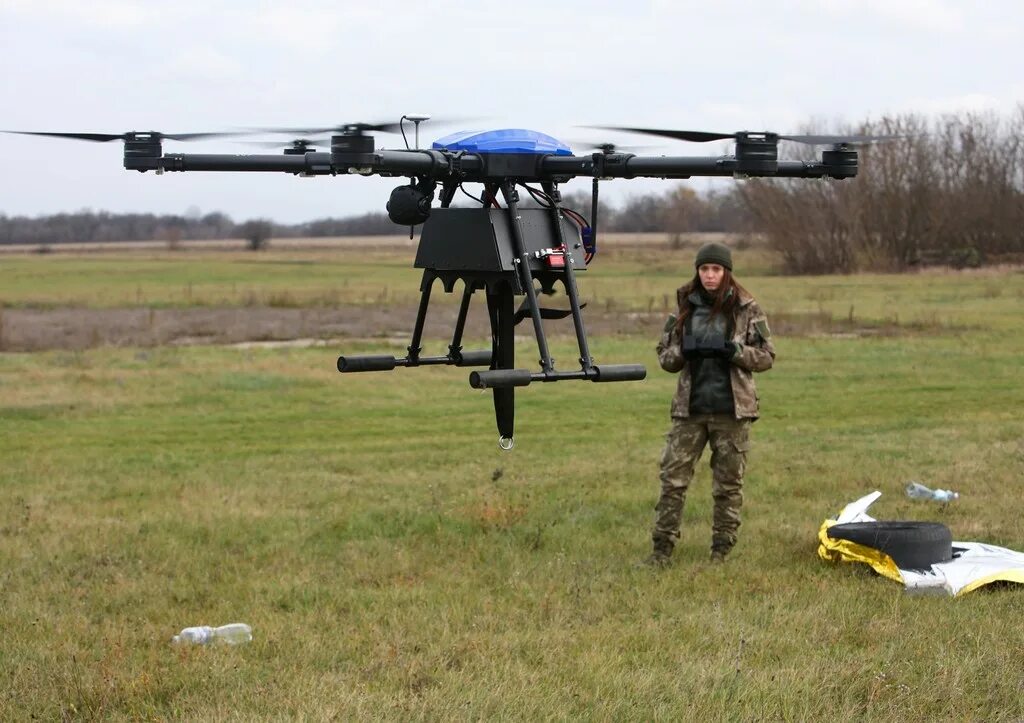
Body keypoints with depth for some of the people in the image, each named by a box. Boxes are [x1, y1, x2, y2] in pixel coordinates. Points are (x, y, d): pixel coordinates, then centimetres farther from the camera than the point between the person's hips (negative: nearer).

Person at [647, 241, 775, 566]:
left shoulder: (746, 310, 0)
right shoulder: (685, 308, 8)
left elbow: (766, 356, 0)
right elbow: (664, 355, 11)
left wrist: (733, 350, -16)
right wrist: (684, 351, -11)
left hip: (732, 409, -2)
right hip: (689, 408, 2)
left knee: (728, 484, 5)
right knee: (673, 478, -2)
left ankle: (721, 550, 14)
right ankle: (662, 548, 3)